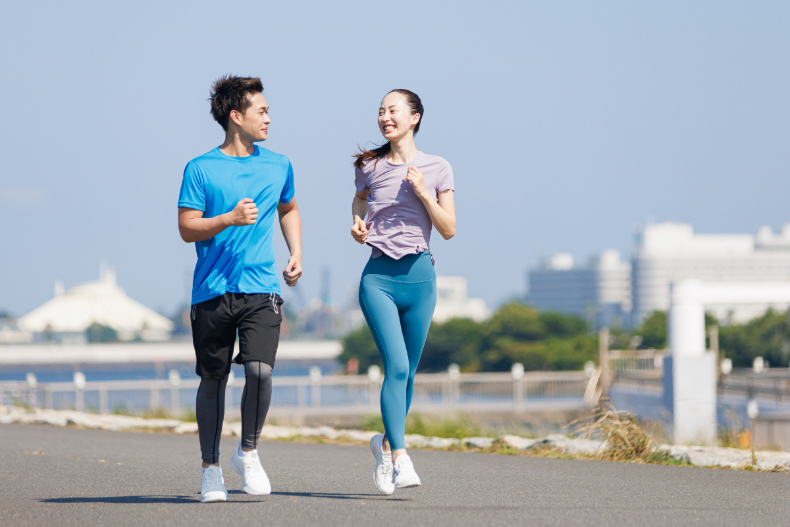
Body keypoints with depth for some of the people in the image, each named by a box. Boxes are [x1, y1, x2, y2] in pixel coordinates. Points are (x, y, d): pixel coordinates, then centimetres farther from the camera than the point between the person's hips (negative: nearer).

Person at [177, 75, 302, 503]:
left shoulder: (277, 166, 12)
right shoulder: (200, 170, -1)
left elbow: (289, 209, 30)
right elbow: (186, 229, -4)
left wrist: (296, 254, 16)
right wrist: (229, 219, -19)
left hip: (261, 290, 2)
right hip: (212, 291, -2)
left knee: (259, 370, -17)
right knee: (213, 380, 5)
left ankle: (248, 452, 4)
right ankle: (210, 469, 19)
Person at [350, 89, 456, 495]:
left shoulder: (437, 169, 3)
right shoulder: (370, 167, 6)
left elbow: (449, 230, 1)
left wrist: (424, 192, -11)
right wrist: (357, 224, 7)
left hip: (419, 275, 1)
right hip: (379, 276, -1)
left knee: (407, 372, 9)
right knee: (396, 366, -16)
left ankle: (386, 444, 32)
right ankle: (399, 459, -20)